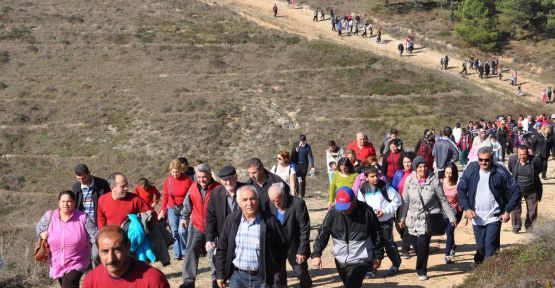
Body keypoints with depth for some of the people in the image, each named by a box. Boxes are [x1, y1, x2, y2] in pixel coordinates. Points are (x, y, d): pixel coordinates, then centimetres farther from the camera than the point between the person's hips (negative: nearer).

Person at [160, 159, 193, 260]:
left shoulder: (187, 180, -11)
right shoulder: (168, 180, -2)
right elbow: (165, 196, 7)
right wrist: (162, 210, 5)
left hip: (184, 209, -3)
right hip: (172, 209, 3)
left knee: (182, 231, -11)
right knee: (174, 232, 3)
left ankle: (185, 252, 10)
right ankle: (177, 254, 11)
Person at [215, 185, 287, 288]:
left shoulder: (270, 221, -8)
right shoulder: (231, 220, 0)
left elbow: (281, 248, -3)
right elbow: (222, 248, 7)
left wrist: (279, 278, -4)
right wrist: (220, 274, 5)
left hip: (262, 278, -2)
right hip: (237, 277, 2)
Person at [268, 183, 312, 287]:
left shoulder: (298, 203, -19)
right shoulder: (269, 205, -7)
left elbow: (305, 229, -16)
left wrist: (302, 250, -16)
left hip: (295, 247, -3)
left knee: (301, 273, 11)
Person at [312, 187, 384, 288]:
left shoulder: (366, 212, -13)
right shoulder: (333, 213, -7)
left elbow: (377, 235, -2)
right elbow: (322, 234, -4)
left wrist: (378, 256, 2)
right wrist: (316, 254, -16)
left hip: (360, 261, -4)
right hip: (340, 260, 4)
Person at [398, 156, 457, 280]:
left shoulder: (434, 180, -9)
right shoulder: (409, 180, -4)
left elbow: (443, 200, -3)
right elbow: (405, 201, 5)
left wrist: (452, 217, -2)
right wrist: (402, 218, 6)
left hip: (429, 218, -2)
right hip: (413, 218, 3)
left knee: (422, 244, -13)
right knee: (416, 245, 4)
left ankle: (422, 271, 6)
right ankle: (421, 267, 30)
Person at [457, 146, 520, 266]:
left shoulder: (500, 172, -10)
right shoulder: (471, 170, -4)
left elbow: (516, 191, -4)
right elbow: (461, 189, 6)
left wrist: (508, 211, -8)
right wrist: (466, 208, -5)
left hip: (494, 217, -3)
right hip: (476, 217, 3)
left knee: (490, 247, -11)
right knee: (480, 247, 13)